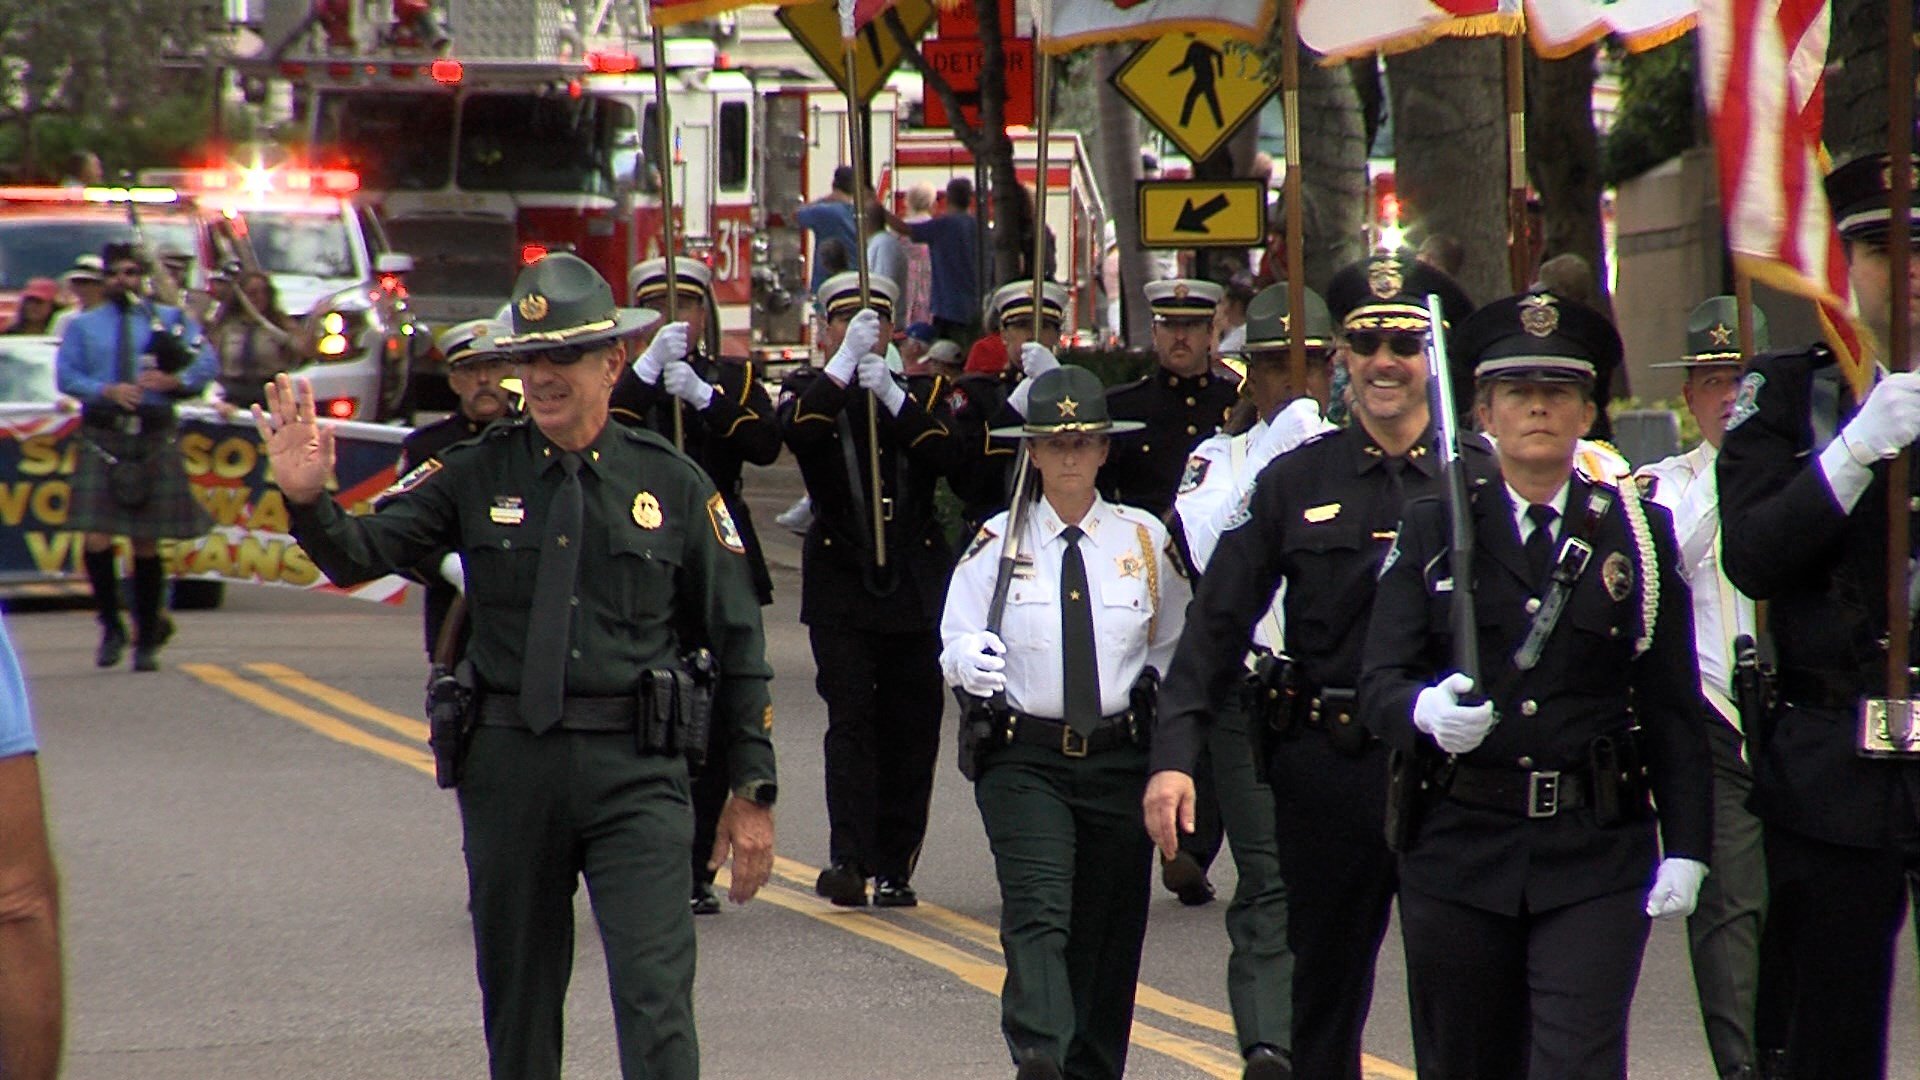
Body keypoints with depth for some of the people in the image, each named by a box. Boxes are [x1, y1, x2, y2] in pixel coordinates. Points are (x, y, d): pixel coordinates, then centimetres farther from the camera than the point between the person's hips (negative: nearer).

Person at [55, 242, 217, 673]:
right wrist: (106, 391, -14)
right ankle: (111, 627, 9)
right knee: (96, 540, -11)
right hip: (101, 438, 0)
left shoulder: (171, 319, 11)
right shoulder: (82, 326, 13)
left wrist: (173, 381, -16)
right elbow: (66, 376, 3)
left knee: (147, 544, 3)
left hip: (154, 438, 0)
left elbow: (206, 363, 2)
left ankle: (147, 638, 15)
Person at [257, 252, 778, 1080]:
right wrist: (307, 499, -30)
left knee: (656, 998, -10)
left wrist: (752, 793, 4)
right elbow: (360, 553, -7)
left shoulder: (672, 485, 2)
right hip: (510, 764, 2)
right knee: (518, 1002, 12)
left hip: (632, 771, -2)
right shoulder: (476, 476, 2)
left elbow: (738, 646, 6)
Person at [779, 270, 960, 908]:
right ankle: (849, 858, -22)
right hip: (841, 583, -2)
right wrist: (845, 364, -24)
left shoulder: (920, 393, 13)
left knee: (911, 729, 3)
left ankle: (894, 867, 10)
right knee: (851, 718, -14)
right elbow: (795, 431, -17)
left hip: (916, 585, 2)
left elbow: (946, 456, -7)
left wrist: (890, 395, -18)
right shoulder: (810, 390, 8)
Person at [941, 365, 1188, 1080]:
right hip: (1024, 759, -2)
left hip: (1120, 759, 2)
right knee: (1038, 913, -20)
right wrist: (969, 663, -20)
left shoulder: (1146, 539, 7)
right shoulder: (997, 543, 3)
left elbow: (1174, 647, 14)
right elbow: (956, 643, 3)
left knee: (1109, 931, 6)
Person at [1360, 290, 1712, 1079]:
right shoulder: (1430, 531, 6)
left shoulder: (1639, 533, 7)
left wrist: (1685, 847, -2)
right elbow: (1378, 684, -3)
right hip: (1458, 855, 1)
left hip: (1597, 862, -1)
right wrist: (1427, 710, -26)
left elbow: (1673, 708, 6)